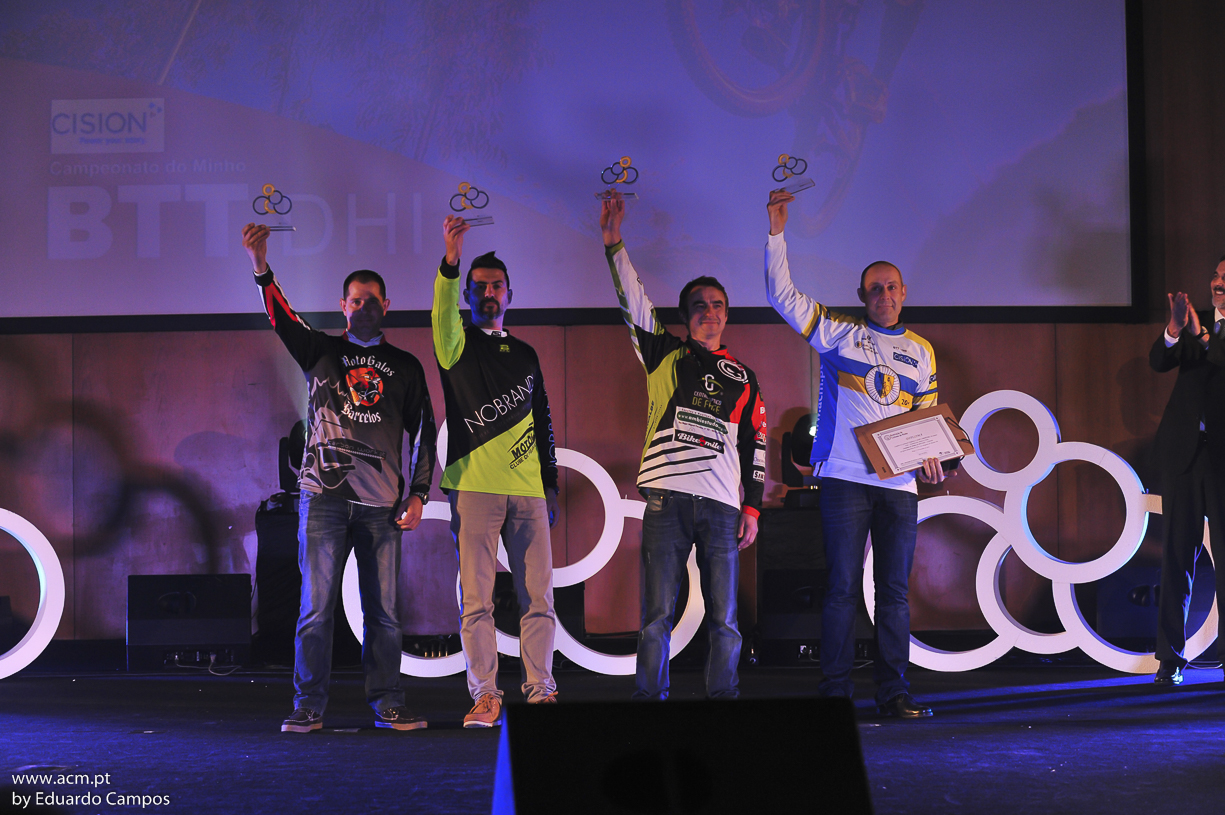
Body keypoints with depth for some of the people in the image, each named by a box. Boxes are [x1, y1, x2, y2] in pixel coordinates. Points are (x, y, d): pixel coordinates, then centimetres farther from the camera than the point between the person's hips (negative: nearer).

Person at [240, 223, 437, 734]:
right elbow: (282, 320, -5)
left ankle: (387, 706, 8)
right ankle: (308, 707, 3)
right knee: (316, 606, -2)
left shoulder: (405, 367, 15)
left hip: (381, 503, 1)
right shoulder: (320, 352, 12)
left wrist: (417, 495, 3)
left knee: (383, 611, 1)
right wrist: (261, 267, -22)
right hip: (325, 495, -1)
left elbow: (423, 433, 13)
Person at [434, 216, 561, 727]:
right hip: (475, 488, -3)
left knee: (538, 598, 0)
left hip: (528, 490, 4)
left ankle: (540, 693, 4)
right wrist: (451, 259, -32)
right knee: (476, 599, -6)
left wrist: (551, 484, 14)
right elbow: (443, 309, -15)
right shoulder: (457, 344, 9)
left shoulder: (525, 355, 21)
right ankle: (485, 697, -2)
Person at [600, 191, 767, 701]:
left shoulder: (742, 379, 19)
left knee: (724, 620, 0)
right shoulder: (665, 357, 13)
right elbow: (632, 304, 3)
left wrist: (752, 507, 9)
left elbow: (755, 445, 17)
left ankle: (724, 703, 7)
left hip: (722, 505, 2)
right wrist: (614, 243, -7)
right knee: (657, 615, -3)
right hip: (666, 497, -2)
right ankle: (649, 702, 2)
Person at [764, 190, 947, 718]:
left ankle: (893, 693, 8)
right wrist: (776, 232, -7)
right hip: (845, 478, -3)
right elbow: (783, 295, 1)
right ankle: (835, 692, 1)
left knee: (894, 591, 4)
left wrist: (929, 456, 1)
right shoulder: (838, 334, 7)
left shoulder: (920, 351, 17)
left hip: (900, 482, 3)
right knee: (842, 586, -4)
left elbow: (928, 415, 20)